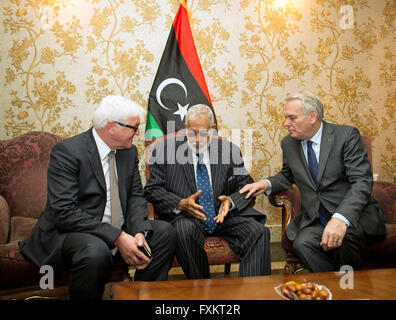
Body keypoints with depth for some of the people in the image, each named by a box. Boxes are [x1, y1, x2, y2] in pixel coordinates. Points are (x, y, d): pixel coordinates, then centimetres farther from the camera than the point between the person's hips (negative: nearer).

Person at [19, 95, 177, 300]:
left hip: (120, 231, 7)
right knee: (95, 251, -36)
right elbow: (64, 212, -24)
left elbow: (136, 195, 7)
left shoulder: (129, 151, 5)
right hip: (70, 231, -7)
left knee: (164, 232, -8)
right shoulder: (67, 151, -17)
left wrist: (139, 232, -15)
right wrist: (118, 237, -28)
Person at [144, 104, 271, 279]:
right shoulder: (164, 149, 3)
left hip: (224, 215, 2)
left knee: (258, 231, -23)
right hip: (185, 217, -2)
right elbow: (153, 189, 0)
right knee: (185, 230, -36)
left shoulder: (230, 150, 8)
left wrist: (231, 201, -13)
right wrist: (180, 204, -18)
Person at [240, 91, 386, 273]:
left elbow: (362, 182, -16)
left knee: (343, 239, -35)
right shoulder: (288, 143, 9)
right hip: (313, 220, 3)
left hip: (353, 217, -3)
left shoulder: (346, 135, -7)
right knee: (302, 244, -29)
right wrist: (267, 184, 1)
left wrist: (341, 218, -33)